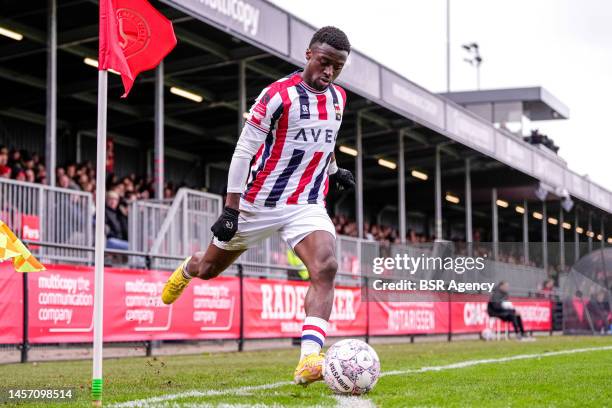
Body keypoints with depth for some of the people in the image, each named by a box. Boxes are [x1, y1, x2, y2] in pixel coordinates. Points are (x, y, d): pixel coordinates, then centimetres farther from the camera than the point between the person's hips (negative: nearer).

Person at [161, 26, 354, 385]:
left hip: (308, 205, 4)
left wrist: (335, 171, 14)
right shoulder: (278, 96, -16)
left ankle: (309, 361, -33)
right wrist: (231, 209, -18)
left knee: (326, 268, -25)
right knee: (209, 269, 15)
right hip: (259, 203, -3)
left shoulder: (338, 98, 6)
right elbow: (244, 151, -15)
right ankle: (187, 270, 55)